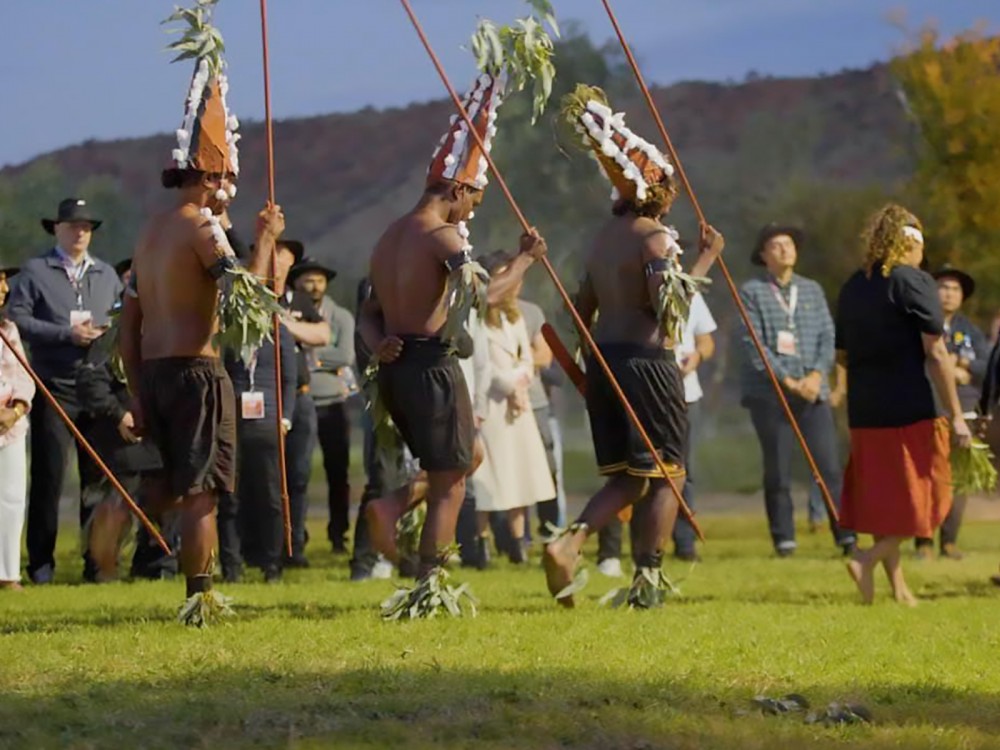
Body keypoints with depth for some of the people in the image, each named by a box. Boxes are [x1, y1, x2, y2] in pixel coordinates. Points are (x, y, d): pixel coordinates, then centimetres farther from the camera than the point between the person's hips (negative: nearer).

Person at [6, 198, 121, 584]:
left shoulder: (106, 275, 16)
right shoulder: (35, 272, 2)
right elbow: (16, 320, -7)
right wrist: (67, 334, -14)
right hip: (54, 389, -4)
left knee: (98, 477, 4)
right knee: (48, 476, -2)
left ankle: (97, 561, 10)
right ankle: (41, 562, 4)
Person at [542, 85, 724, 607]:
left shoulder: (604, 236, 15)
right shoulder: (654, 237, -10)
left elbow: (582, 309, 17)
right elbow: (669, 303, -20)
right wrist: (705, 260, -10)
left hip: (602, 361, 8)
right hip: (646, 359, -8)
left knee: (626, 477, 13)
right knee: (664, 474, 2)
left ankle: (568, 542, -8)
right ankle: (648, 577, -1)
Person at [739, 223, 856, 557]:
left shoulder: (812, 290, 14)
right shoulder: (752, 292, 2)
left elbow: (827, 337, 9)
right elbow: (753, 344, -7)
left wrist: (817, 374, -8)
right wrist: (787, 380, -14)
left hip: (813, 390, 3)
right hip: (769, 392, -3)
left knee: (829, 466, -5)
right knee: (778, 470, 0)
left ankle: (846, 535, -5)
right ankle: (783, 539, 6)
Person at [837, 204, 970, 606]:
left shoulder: (853, 287, 10)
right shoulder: (914, 282, -9)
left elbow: (842, 355, 17)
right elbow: (936, 354, -12)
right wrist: (956, 415, -10)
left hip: (864, 410, 6)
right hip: (910, 409, -6)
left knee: (882, 495, 12)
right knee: (921, 495, 2)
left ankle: (897, 585, 14)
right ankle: (868, 559, -14)